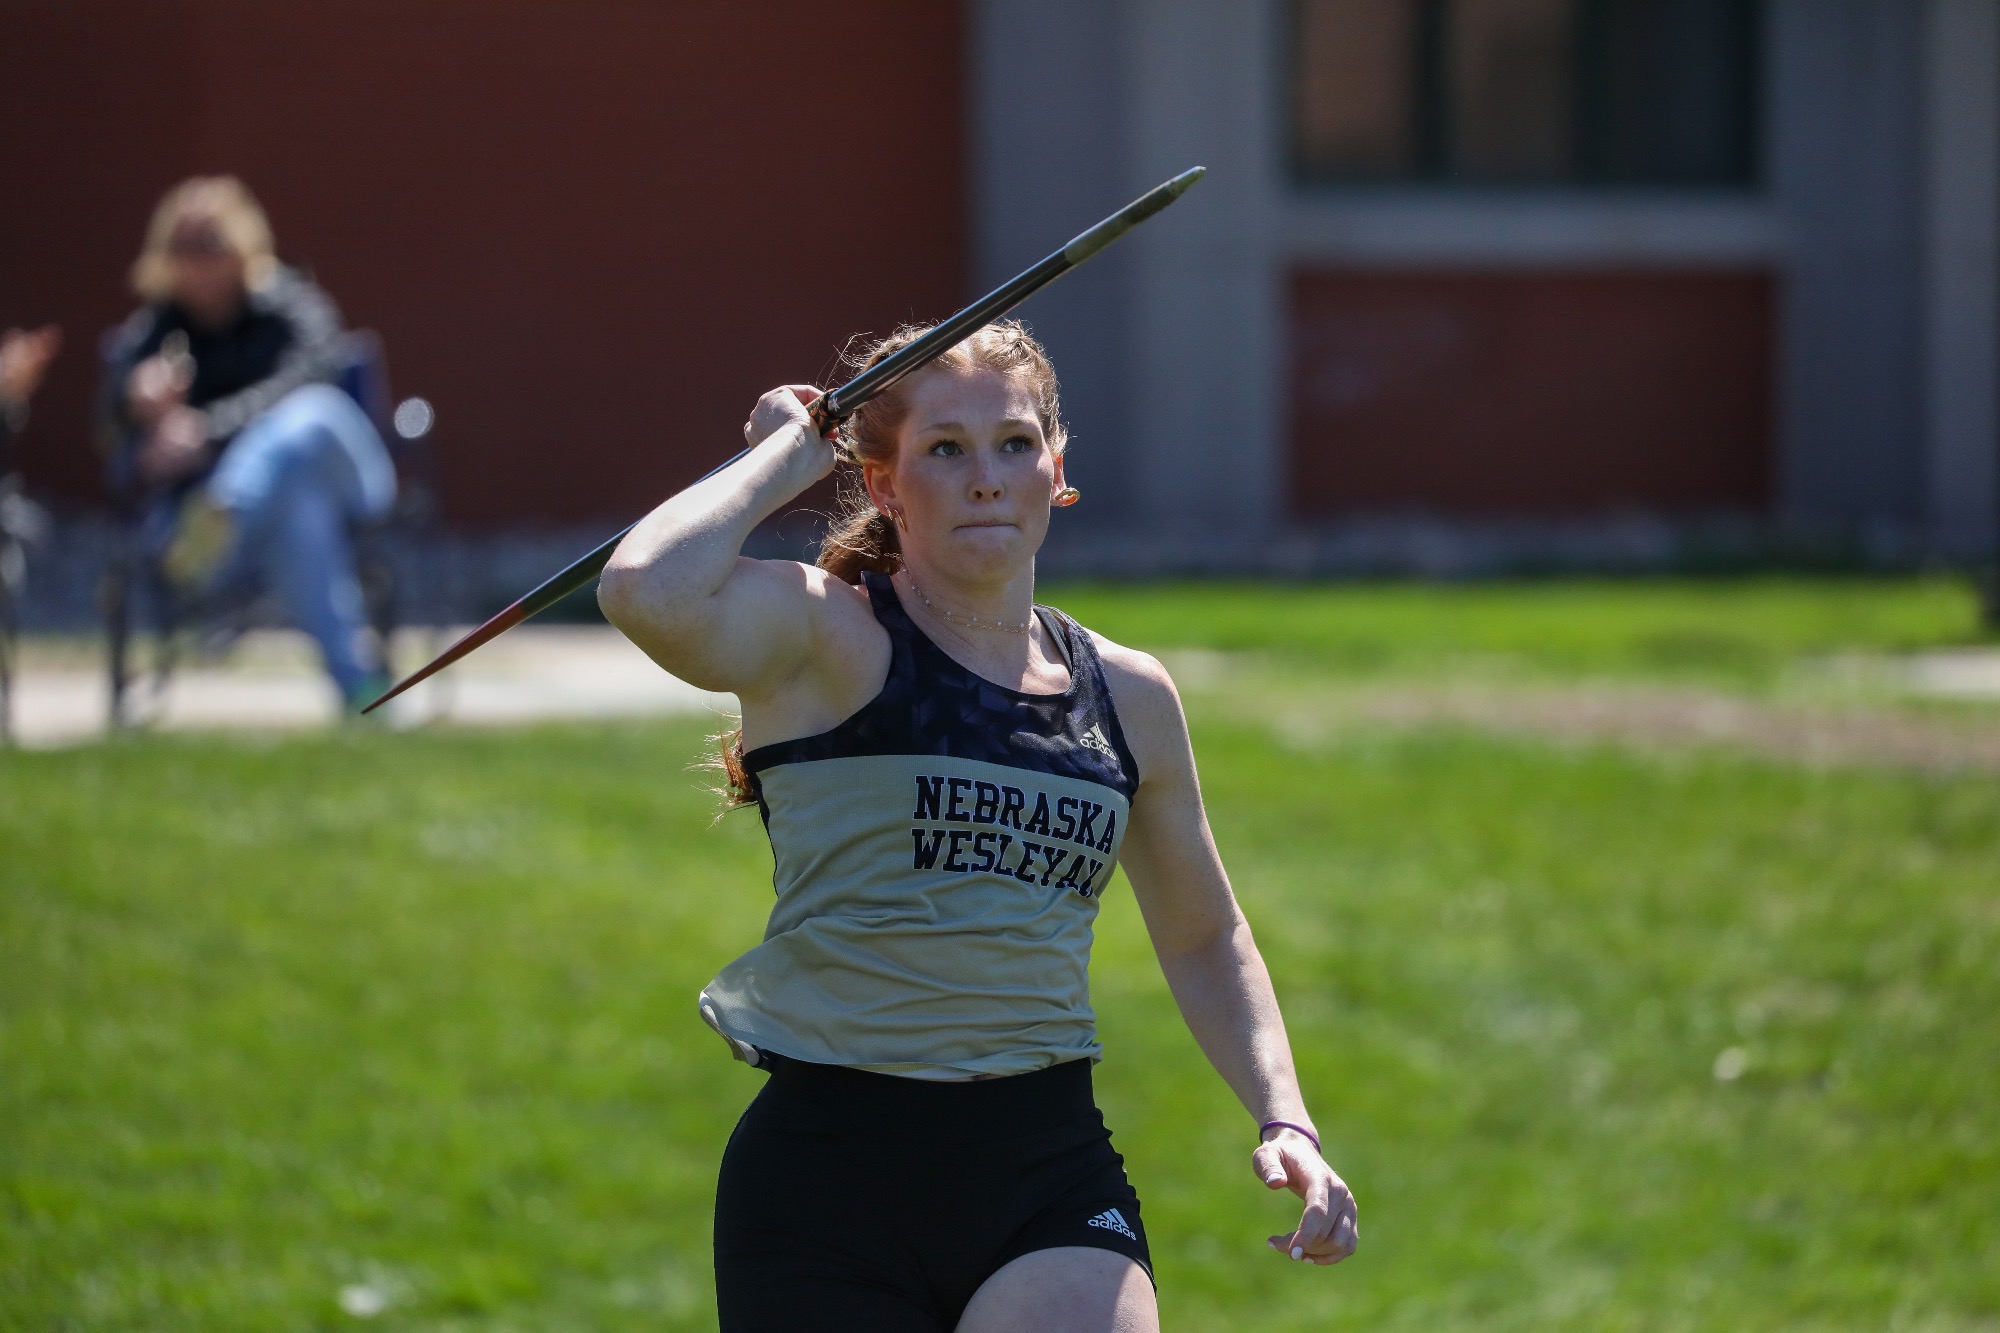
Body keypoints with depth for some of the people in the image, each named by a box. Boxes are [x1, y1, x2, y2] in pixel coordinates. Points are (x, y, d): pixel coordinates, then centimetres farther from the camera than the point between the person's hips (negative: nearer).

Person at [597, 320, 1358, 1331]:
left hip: (1051, 1172, 3)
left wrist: (1281, 1116, 10)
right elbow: (646, 592, -28)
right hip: (829, 1170, -3)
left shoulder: (1128, 696, 11)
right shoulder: (823, 635, -4)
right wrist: (783, 456, -11)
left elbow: (1202, 938, 25)